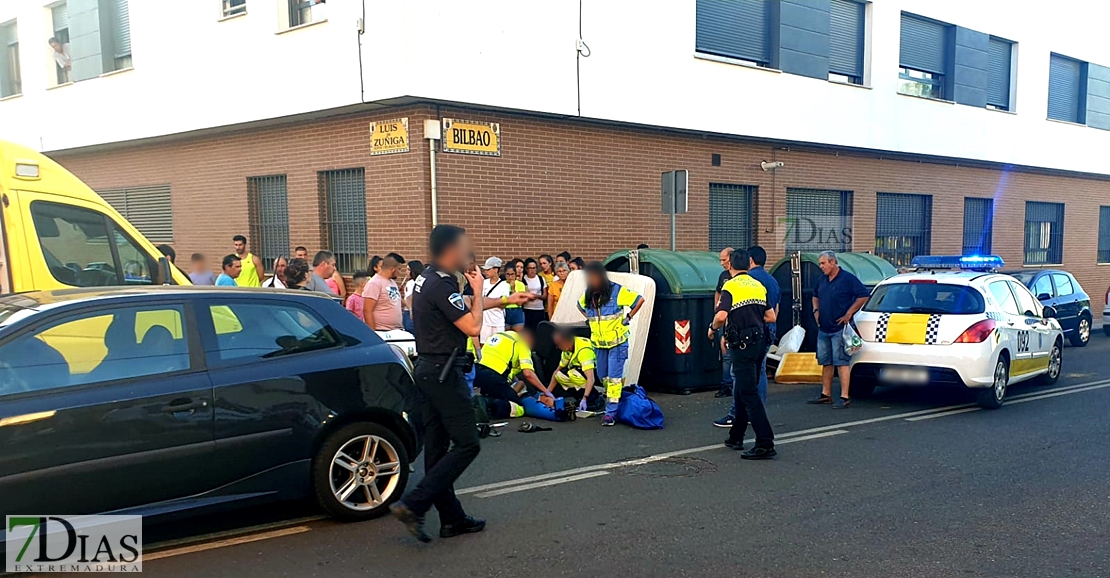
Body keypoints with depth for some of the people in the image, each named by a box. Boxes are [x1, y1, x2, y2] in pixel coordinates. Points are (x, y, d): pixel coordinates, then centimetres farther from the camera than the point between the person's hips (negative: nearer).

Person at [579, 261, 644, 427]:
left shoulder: (617, 291, -14)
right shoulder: (588, 295, 2)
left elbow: (639, 300, -9)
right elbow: (580, 306, 25)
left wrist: (629, 317, -7)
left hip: (617, 341, -6)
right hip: (599, 342, 6)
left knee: (614, 376, -7)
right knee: (603, 376, 13)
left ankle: (611, 412, -6)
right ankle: (613, 399, 34)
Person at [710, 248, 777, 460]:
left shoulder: (730, 286, -9)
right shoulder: (759, 286, 12)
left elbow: (721, 316, -22)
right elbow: (771, 317, 11)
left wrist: (713, 329, -2)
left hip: (743, 344, -7)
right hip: (760, 341, 7)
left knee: (749, 393, -7)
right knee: (742, 390, 17)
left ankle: (765, 443, -12)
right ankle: (736, 437, 26)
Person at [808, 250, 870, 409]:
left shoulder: (847, 278, -10)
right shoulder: (823, 280, 12)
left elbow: (864, 295, -15)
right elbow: (816, 296, 29)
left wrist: (849, 313, -15)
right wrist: (816, 310, 11)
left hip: (839, 329, -8)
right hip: (823, 329, 8)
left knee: (841, 363, -8)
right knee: (825, 362, 12)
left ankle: (844, 397, -7)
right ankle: (825, 395, 20)